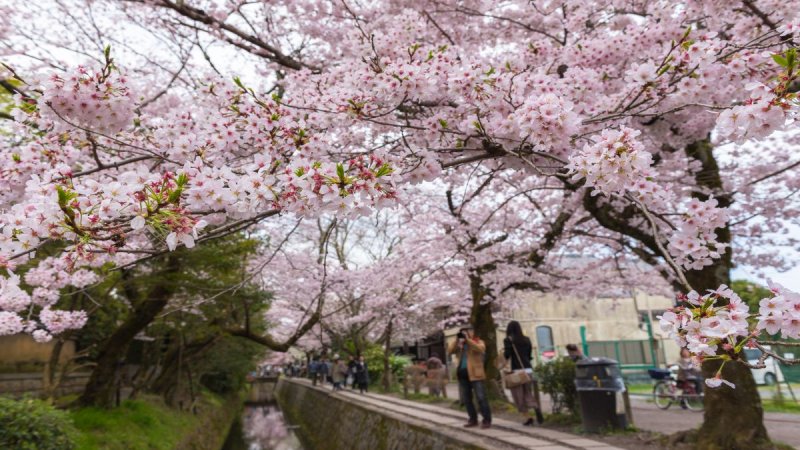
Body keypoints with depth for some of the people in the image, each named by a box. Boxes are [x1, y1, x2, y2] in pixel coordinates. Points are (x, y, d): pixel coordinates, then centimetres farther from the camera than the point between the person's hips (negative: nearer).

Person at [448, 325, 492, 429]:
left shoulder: (479, 342, 2)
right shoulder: (459, 344, 17)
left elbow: (480, 349, -20)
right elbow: (450, 351, 3)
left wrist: (468, 339, -20)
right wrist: (457, 340, -7)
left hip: (475, 374, -6)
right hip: (462, 374, 6)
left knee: (481, 398, -7)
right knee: (466, 399, 9)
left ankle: (487, 420, 0)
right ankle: (473, 419, 21)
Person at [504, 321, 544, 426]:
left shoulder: (508, 340, -6)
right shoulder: (527, 340, 10)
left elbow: (507, 356, -12)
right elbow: (530, 356, 14)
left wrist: (503, 352, 8)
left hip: (517, 370, -5)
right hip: (528, 369, 5)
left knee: (519, 396, 5)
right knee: (528, 394, 14)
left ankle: (529, 417, 0)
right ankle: (537, 409, -10)